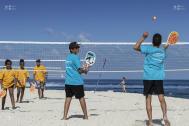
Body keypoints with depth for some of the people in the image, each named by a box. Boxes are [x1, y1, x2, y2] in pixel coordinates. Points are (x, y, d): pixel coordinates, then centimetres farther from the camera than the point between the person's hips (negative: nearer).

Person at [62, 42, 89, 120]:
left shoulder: (68, 57, 14)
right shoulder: (75, 57, -10)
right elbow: (80, 70, -11)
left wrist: (83, 68, 10)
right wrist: (86, 70, 7)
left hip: (68, 81, 7)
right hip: (77, 82, -7)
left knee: (68, 98, 6)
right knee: (81, 98, 5)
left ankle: (65, 116, 2)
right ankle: (85, 115, 14)